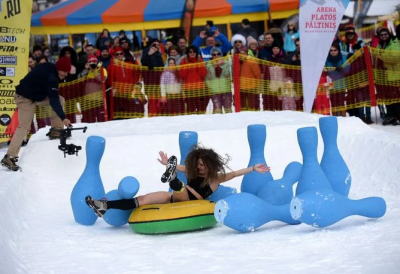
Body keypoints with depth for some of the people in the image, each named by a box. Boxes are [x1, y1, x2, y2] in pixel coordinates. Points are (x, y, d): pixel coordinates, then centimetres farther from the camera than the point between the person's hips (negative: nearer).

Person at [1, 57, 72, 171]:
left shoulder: (49, 69, -3)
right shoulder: (50, 76, -30)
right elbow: (53, 100, -33)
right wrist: (63, 118, -36)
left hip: (37, 94, 9)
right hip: (26, 98, -9)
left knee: (60, 100, 0)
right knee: (24, 127, -14)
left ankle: (56, 130, 2)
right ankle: (10, 157, -11)